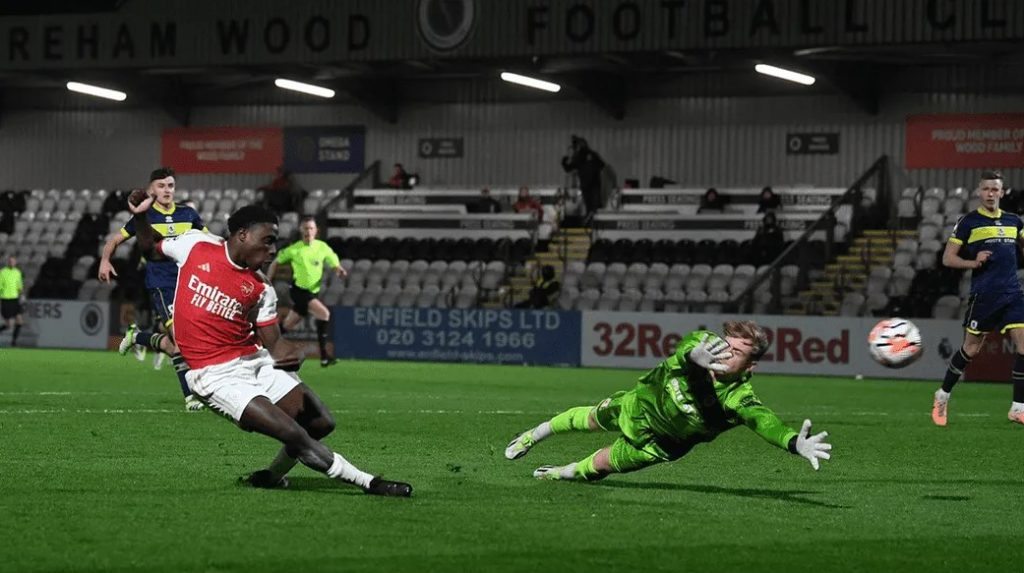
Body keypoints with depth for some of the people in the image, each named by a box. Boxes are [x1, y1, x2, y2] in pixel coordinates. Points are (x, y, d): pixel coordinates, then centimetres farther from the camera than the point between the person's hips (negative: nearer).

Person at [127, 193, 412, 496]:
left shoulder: (260, 288, 3)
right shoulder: (195, 245, -3)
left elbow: (272, 341, 3)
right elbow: (151, 249, 15)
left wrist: (292, 353, -18)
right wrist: (140, 216, -1)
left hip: (256, 362, 5)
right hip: (216, 375, -5)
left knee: (321, 423, -3)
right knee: (295, 434, -17)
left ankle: (272, 475, 23)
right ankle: (368, 483, -8)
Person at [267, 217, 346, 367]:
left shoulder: (322, 247, 2)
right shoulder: (294, 249, -5)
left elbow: (335, 264, 4)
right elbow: (276, 263, 8)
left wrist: (340, 271, -19)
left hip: (312, 292, 5)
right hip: (298, 290, -5)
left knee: (288, 325, 13)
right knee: (324, 314, -24)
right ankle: (324, 356, -24)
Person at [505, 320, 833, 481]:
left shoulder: (738, 398, -42)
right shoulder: (703, 343, -34)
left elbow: (762, 419, -60)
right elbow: (682, 352, -55)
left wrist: (795, 443, -80)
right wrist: (694, 355, -80)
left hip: (661, 441, -2)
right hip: (642, 402, 2)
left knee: (600, 464, 13)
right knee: (590, 419, 27)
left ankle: (563, 474, 49)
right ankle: (534, 436, 57)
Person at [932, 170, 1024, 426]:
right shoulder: (968, 222, 0)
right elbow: (948, 258, 1)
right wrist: (973, 263, -16)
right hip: (983, 295, -4)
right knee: (971, 348, 2)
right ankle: (943, 396, 23)